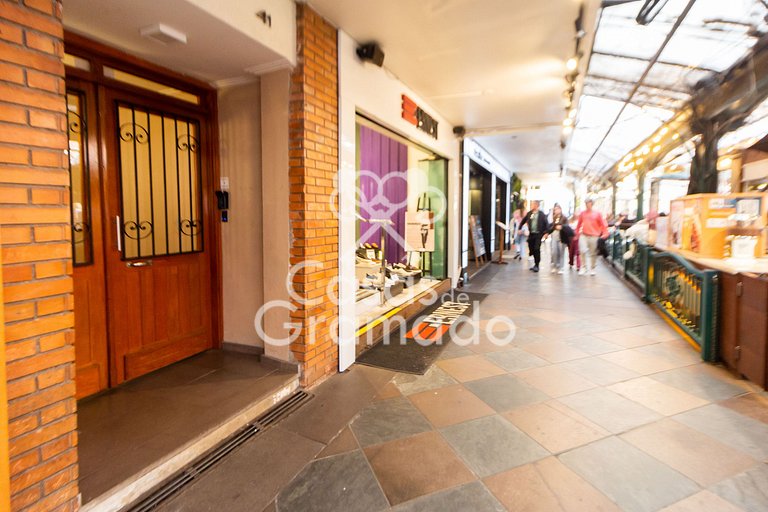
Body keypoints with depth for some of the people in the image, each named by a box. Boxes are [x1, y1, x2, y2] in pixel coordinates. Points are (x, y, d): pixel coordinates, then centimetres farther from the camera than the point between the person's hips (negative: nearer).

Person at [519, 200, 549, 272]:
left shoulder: (541, 214, -5)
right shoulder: (529, 213, 7)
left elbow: (546, 223, -8)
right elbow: (523, 221, 19)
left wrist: (546, 232, -17)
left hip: (538, 234, -5)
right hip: (531, 234, 5)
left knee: (537, 249, -9)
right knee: (532, 249, 7)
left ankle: (536, 265, -1)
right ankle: (536, 263, 23)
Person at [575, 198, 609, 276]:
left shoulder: (597, 213, 1)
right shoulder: (582, 213, 7)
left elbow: (603, 224, 2)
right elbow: (579, 224, 14)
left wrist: (605, 233, -6)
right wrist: (577, 233, 17)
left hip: (594, 236, -1)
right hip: (583, 235, 1)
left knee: (593, 253, 7)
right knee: (583, 251, -11)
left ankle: (592, 269, 21)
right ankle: (583, 268, 3)